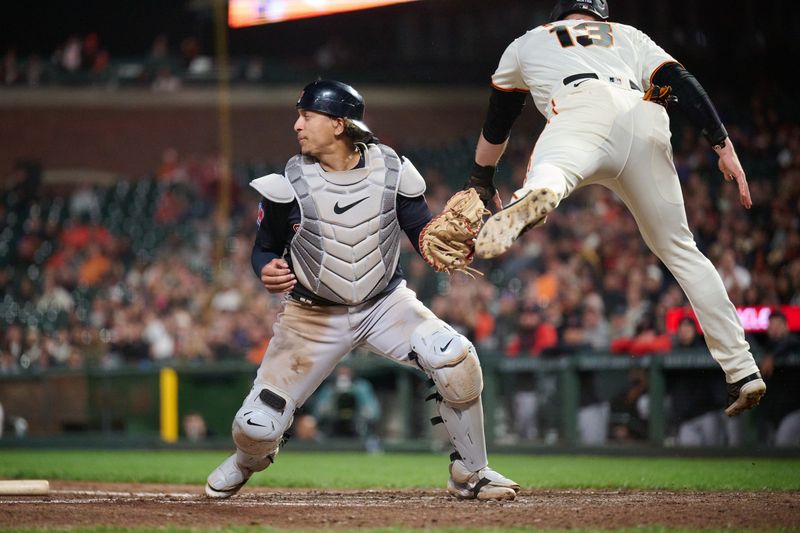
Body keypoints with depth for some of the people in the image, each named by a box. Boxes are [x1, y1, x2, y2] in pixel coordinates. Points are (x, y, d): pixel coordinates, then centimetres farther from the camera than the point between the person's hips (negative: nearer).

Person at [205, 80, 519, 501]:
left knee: (456, 359, -26)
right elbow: (265, 248, -1)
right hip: (315, 316, 0)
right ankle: (249, 459, 35)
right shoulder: (289, 185, -11)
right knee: (257, 427, -7)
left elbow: (423, 232, -5)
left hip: (386, 304, 0)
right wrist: (267, 271, -25)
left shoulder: (392, 171, -10)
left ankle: (470, 475, -6)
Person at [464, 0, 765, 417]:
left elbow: (497, 122, 48)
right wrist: (724, 146, 12)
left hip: (585, 112, -3)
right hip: (649, 126, 3)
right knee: (679, 249, 15)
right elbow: (682, 84, 19)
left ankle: (535, 197, -76)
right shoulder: (629, 36, 38)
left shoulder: (528, 42, 37)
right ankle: (742, 370, 11)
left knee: (550, 172, -35)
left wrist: (481, 180, 62)